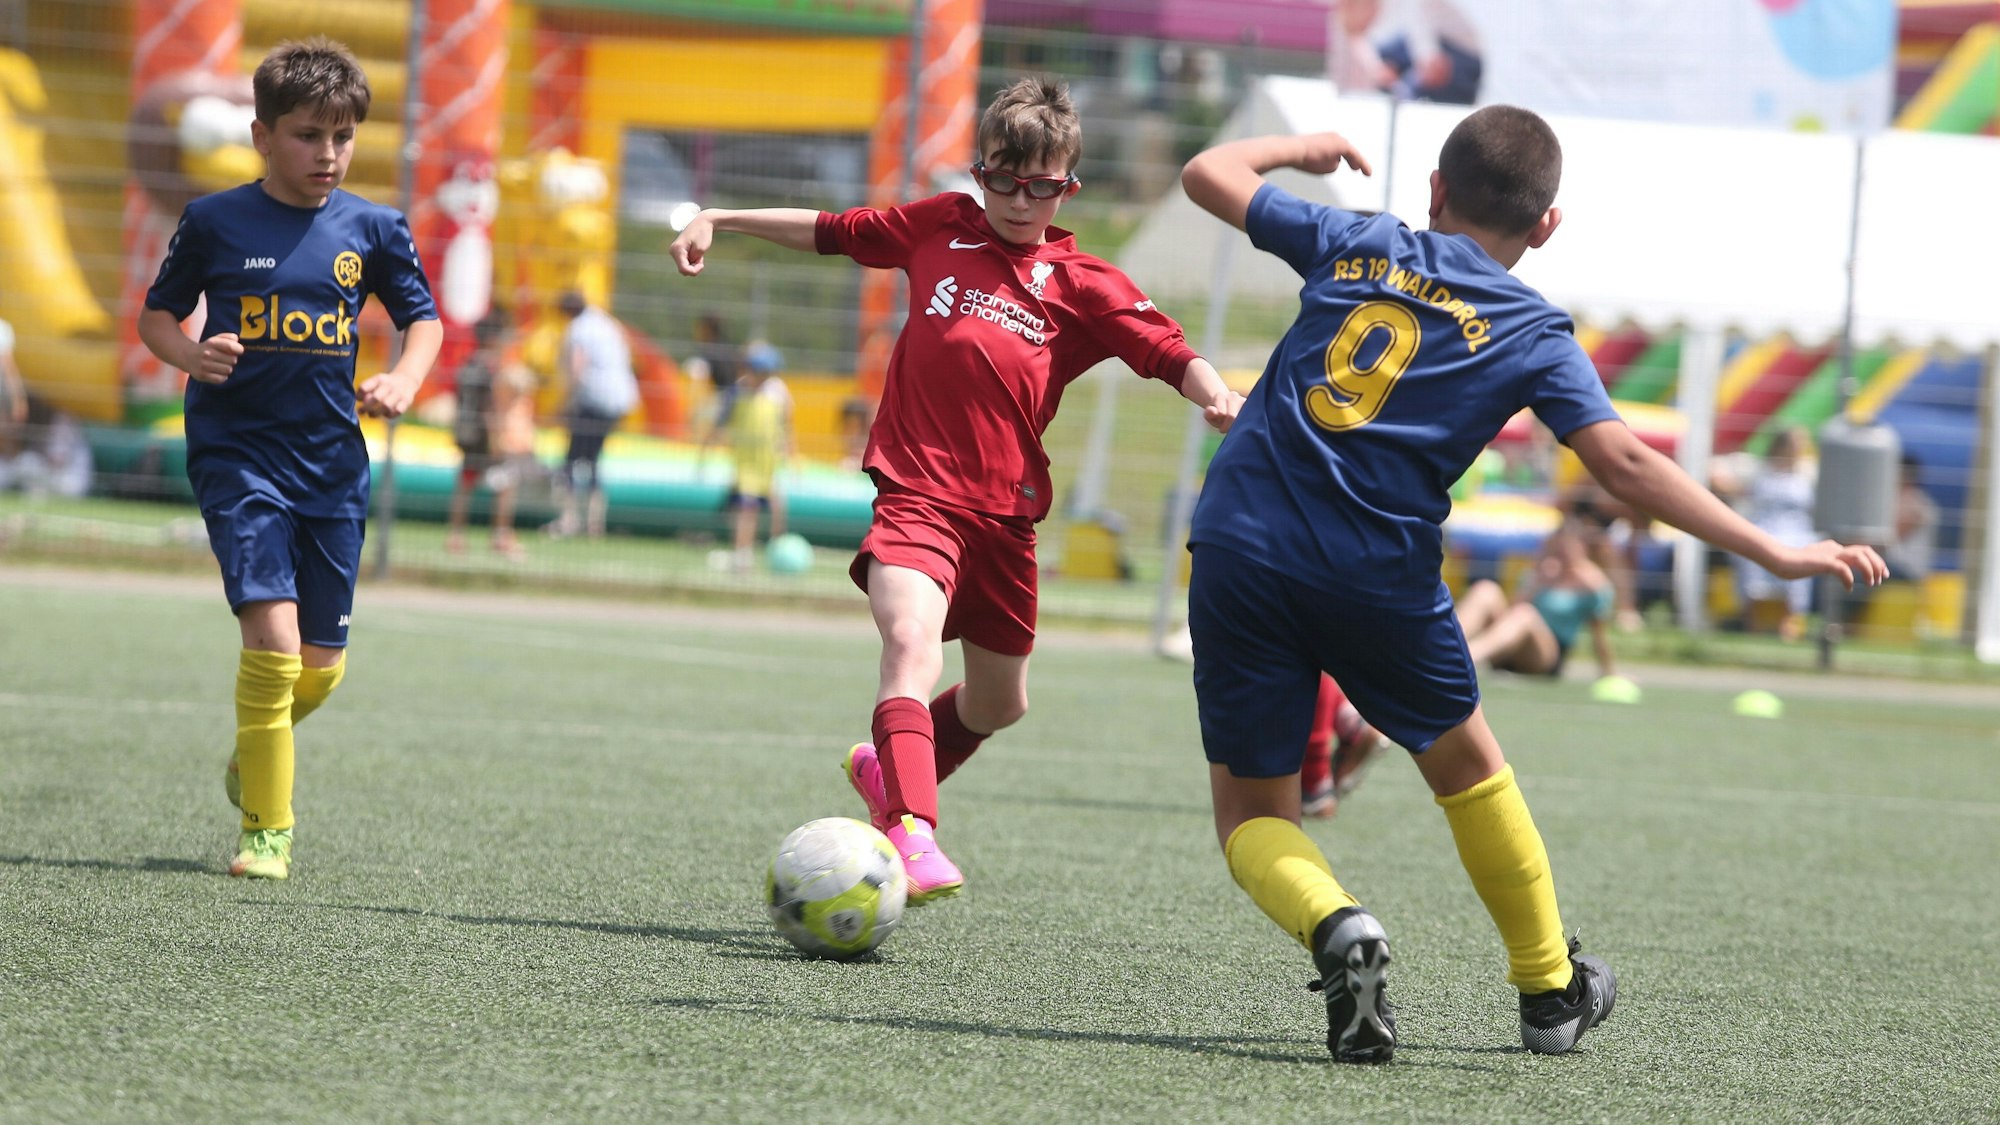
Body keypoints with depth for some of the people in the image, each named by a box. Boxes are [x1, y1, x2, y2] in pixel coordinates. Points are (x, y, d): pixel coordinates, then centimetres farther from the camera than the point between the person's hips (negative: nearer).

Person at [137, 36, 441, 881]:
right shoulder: (215, 223, -3)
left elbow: (422, 316, 14)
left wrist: (404, 380, -6)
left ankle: (254, 755, 41)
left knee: (321, 665, 8)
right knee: (273, 636, -19)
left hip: (332, 462, 4)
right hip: (237, 454, -4)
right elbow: (156, 314, 7)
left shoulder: (370, 229, 3)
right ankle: (265, 828, -6)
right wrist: (191, 355, -15)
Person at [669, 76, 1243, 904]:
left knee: (999, 703, 17)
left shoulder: (1083, 285, 2)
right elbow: (831, 231, 21)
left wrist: (1223, 402, -30)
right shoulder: (940, 227, 6)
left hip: (1006, 509, 3)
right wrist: (719, 220, 20)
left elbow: (1171, 356, -9)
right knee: (912, 642, -29)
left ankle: (890, 768, 47)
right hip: (918, 494, -3)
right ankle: (912, 833, -42)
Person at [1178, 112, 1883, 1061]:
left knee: (1251, 815, 11)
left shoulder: (1357, 245, 10)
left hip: (1238, 547, 1)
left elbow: (1208, 176, 19)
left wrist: (1303, 149, 39)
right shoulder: (1532, 333, 4)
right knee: (1467, 768, 25)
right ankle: (1550, 990, 36)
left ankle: (1336, 927, -22)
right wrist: (1773, 554, -6)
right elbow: (1623, 464, -7)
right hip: (1382, 578, -1)